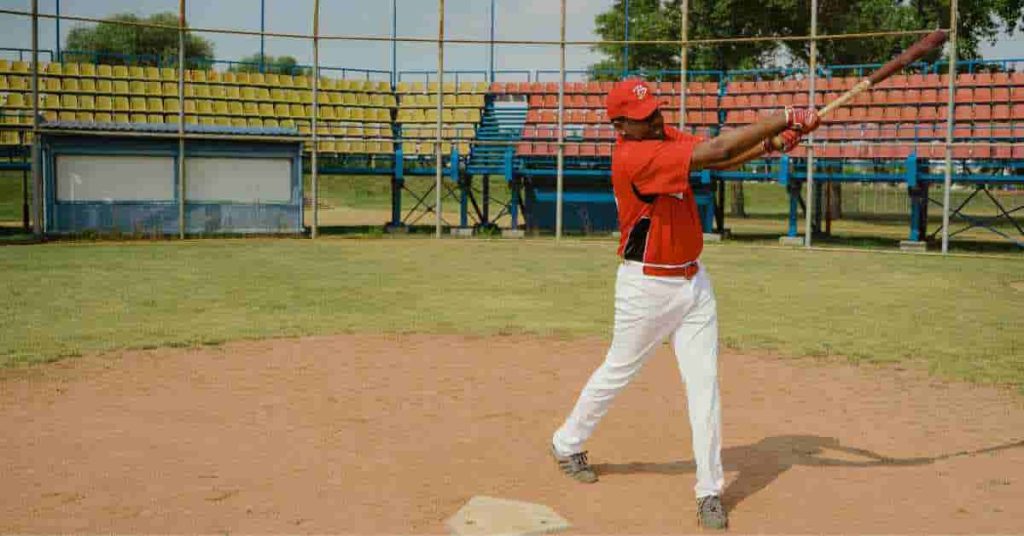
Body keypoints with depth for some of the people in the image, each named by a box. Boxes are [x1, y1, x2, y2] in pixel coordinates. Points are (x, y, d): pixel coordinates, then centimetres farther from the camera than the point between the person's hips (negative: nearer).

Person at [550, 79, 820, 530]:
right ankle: (567, 443, 36)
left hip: (693, 281, 7)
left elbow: (721, 157, -4)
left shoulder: (665, 136, 2)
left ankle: (709, 490, 7)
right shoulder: (631, 157, -25)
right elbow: (713, 152, -31)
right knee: (617, 371, 11)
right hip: (647, 286, -6)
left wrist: (770, 144, -23)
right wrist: (784, 118, -29)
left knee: (704, 382, 1)